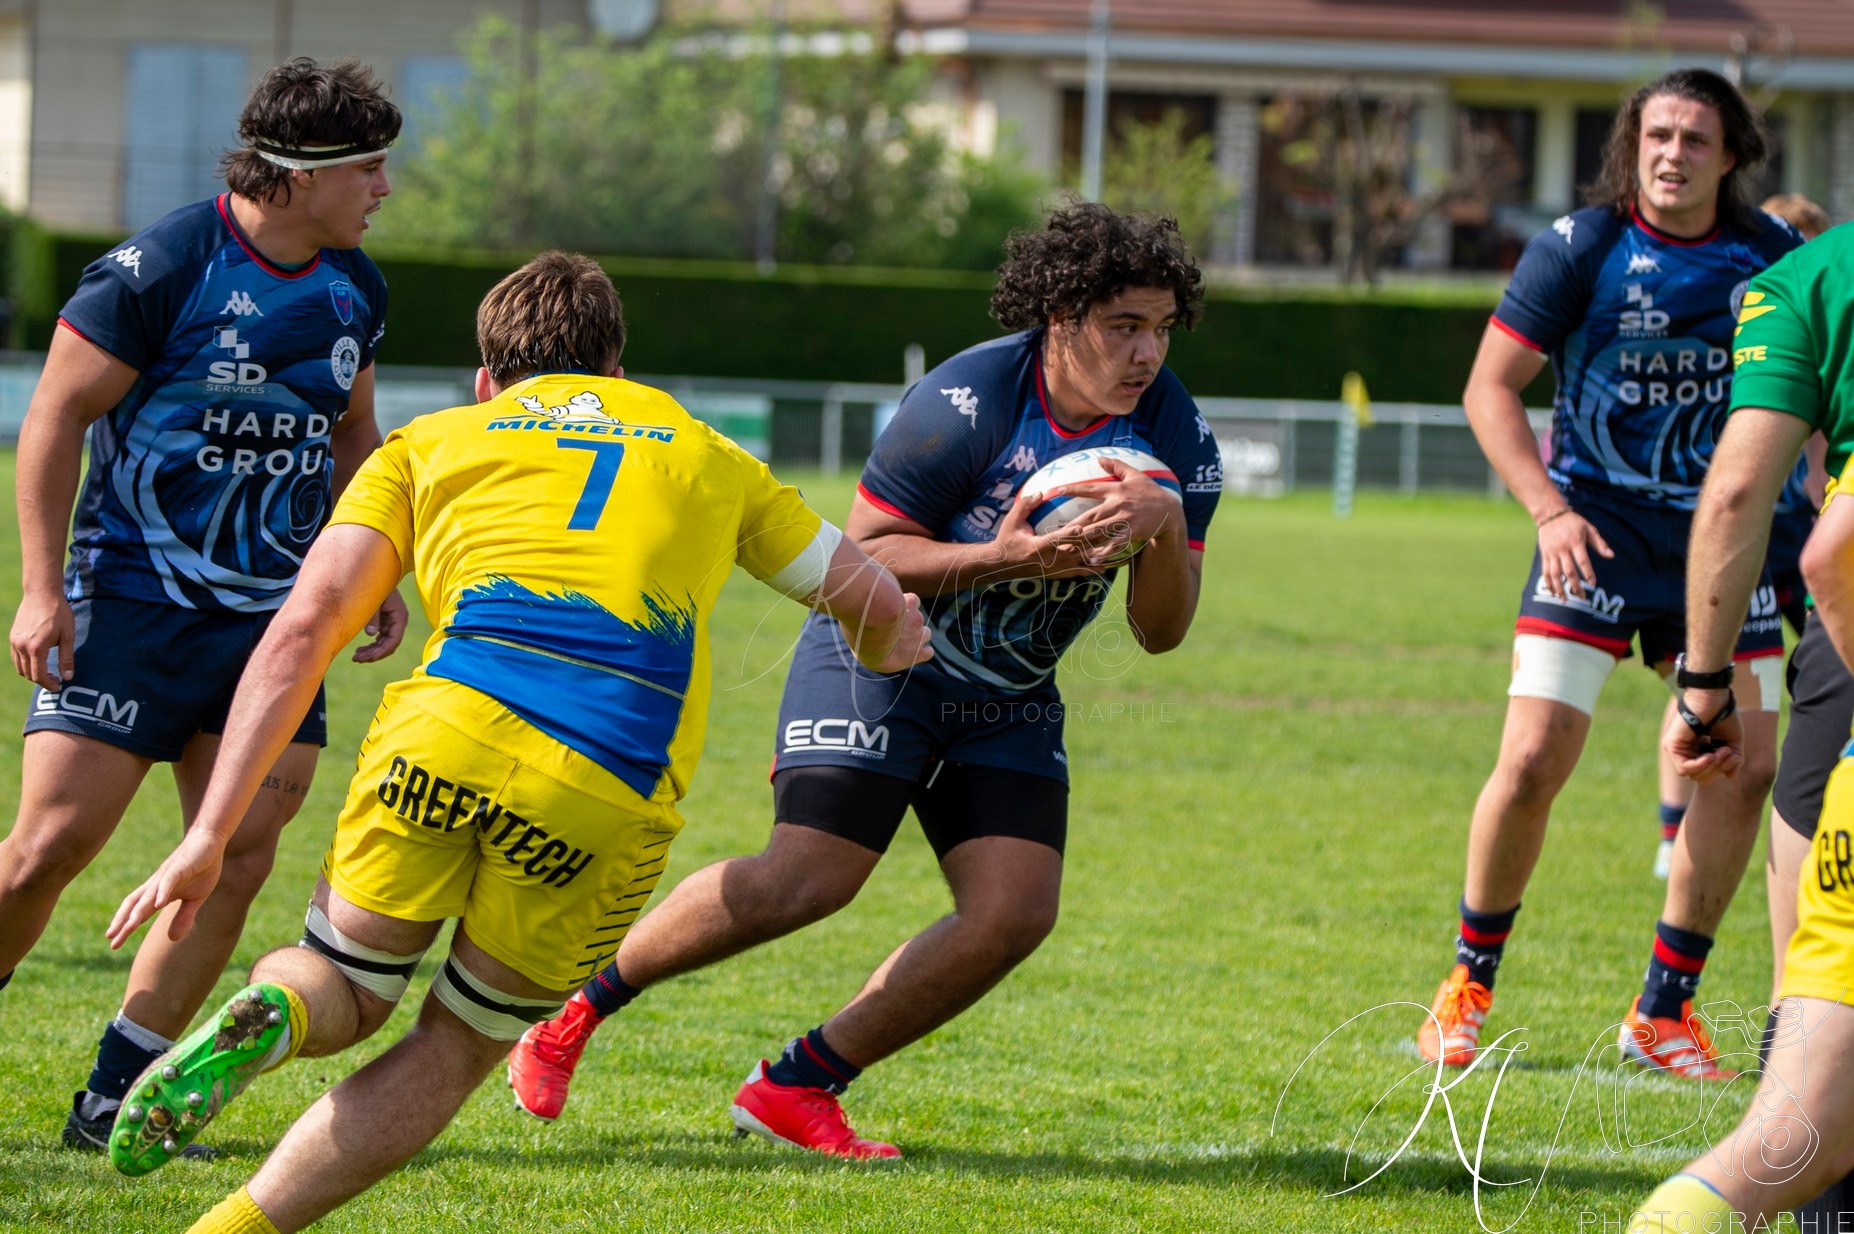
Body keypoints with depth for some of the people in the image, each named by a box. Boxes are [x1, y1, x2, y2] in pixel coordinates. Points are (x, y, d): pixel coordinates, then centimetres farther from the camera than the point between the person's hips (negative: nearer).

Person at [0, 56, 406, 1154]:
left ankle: (114, 1098, 3)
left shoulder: (353, 289, 7)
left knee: (240, 853, -5)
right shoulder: (160, 268, -14)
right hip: (133, 599, -6)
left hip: (273, 608, 6)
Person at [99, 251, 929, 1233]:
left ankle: (265, 1018, -16)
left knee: (344, 985, 21)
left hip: (451, 727, 0)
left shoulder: (430, 442, 25)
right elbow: (880, 607, 38)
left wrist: (209, 838, 10)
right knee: (455, 1051, 18)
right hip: (615, 786, 0)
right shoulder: (706, 455, 30)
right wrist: (886, 647, 63)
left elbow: (301, 632, 13)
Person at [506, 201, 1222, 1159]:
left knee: (1016, 914, -12)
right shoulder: (966, 403, -23)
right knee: (806, 882, -20)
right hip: (880, 661, -5)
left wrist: (1166, 528, -28)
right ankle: (576, 1004, 0)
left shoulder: (1178, 439, -9)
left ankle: (796, 1086, 0)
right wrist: (1003, 557, -32)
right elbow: (861, 555, -18)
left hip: (1009, 703, 6)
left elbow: (1159, 632, -7)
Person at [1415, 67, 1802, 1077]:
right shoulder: (1579, 247, -9)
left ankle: (1662, 1011, 9)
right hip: (1597, 528, -3)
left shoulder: (1772, 256, 0)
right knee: (1533, 760, -12)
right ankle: (1469, 987, 9)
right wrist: (1550, 509, -18)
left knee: (1746, 766, -4)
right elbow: (1490, 389, -6)